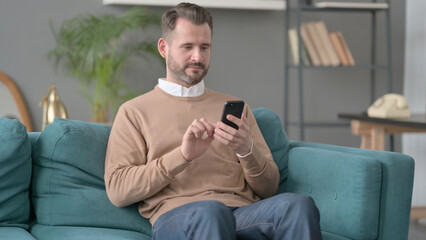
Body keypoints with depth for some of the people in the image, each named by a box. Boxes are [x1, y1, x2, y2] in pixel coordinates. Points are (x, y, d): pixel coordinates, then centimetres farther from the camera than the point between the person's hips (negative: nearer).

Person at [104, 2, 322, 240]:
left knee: (298, 205, -32)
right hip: (175, 216, -3)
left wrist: (247, 150, -4)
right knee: (210, 211, -42)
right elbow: (117, 190, 2)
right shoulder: (134, 111, 17)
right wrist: (182, 155, -9)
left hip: (244, 212, 4)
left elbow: (268, 189, 19)